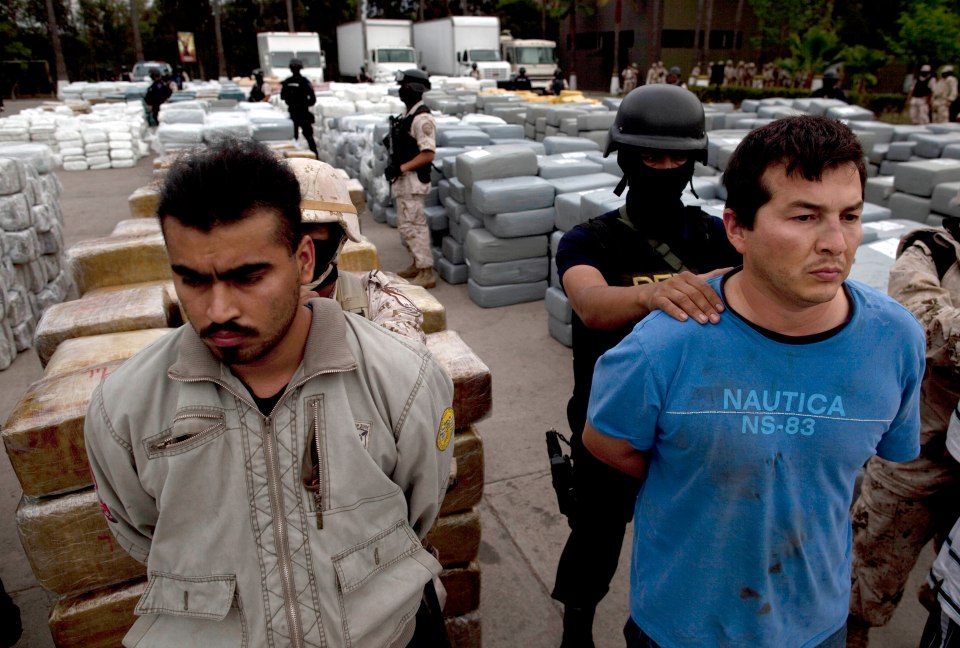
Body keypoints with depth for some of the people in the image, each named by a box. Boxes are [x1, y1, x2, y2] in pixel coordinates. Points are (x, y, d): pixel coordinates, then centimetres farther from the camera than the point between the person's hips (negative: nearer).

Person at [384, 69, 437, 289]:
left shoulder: (422, 118, -16)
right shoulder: (407, 115, 13)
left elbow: (427, 155, -22)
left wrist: (400, 168, -22)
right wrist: (394, 168, 11)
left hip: (413, 181, -10)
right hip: (403, 180, 10)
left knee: (412, 226, -8)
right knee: (406, 225, 17)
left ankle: (426, 274, -2)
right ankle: (418, 264, 29)